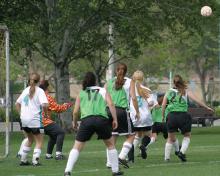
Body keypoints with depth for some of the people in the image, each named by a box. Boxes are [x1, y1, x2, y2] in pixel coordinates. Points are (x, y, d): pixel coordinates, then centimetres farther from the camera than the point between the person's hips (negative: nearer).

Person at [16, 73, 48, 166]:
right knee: (39, 142, 4)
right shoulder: (39, 91, -7)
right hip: (35, 120, -6)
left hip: (24, 119, 6)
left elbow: (17, 103, 18)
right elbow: (44, 105, -21)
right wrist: (46, 113, -4)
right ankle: (35, 160, -9)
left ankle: (23, 160, 22)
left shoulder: (26, 90, 11)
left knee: (30, 140, 23)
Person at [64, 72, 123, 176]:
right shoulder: (103, 91, 21)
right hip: (102, 119, 0)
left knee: (77, 147, 5)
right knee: (110, 145, 20)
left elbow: (76, 111, 17)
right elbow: (110, 104, 5)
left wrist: (74, 122, 33)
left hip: (86, 120, 0)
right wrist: (115, 119, 4)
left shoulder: (81, 94, 22)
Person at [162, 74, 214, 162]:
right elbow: (197, 100, 0)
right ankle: (182, 152, -1)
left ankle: (167, 157, 12)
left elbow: (163, 105, 5)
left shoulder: (169, 92, 10)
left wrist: (163, 116, 14)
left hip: (171, 116, 2)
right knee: (187, 136, 18)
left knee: (171, 138, 15)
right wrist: (207, 107, 5)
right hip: (183, 115, -2)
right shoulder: (186, 92, 4)